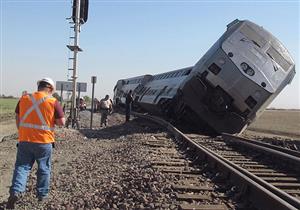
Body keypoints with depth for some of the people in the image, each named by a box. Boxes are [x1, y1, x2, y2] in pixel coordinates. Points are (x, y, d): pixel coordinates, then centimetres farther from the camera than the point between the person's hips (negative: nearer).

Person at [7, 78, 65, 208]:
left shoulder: (24, 99, 2)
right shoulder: (53, 102, -8)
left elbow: (17, 119, 11)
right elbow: (61, 122, -7)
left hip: (24, 140, 2)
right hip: (44, 141, -2)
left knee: (22, 166, 10)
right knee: (44, 168, 13)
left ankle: (15, 191, -8)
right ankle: (42, 194, 23)